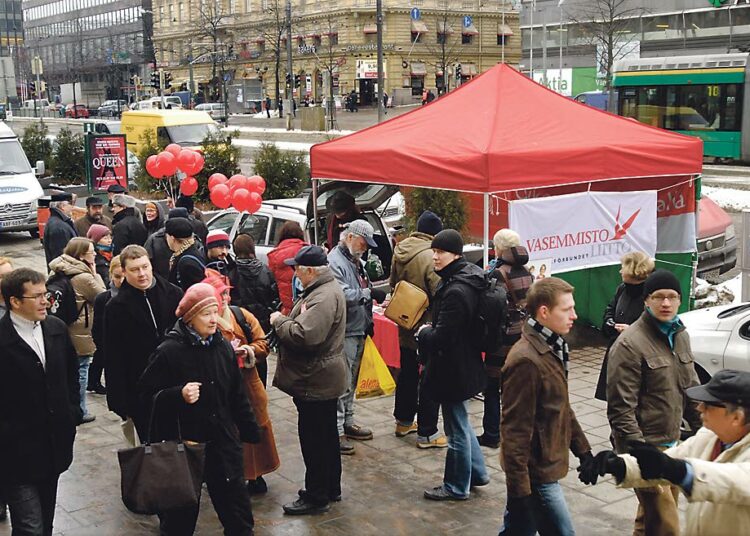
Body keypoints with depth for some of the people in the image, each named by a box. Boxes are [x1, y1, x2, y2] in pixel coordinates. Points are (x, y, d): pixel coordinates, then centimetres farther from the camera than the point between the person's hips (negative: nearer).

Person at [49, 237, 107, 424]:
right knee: (80, 371, 3)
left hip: (64, 329, 8)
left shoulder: (60, 272, 4)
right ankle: (79, 412, 12)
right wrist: (95, 275, -7)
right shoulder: (84, 278, -22)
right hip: (80, 333, -8)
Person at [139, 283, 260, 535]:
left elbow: (237, 395, 12)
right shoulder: (169, 351, -12)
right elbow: (146, 394, -10)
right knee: (182, 507, 9)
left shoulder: (224, 346, 3)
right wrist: (178, 395, -26)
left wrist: (249, 430, 14)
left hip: (223, 440, 4)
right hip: (184, 441, -4)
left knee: (236, 503, 12)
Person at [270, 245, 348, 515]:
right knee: (326, 435, 20)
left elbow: (305, 335, -32)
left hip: (316, 381, -11)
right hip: (323, 378, 11)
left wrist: (279, 321, -17)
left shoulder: (324, 297, -24)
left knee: (313, 439, 0)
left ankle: (316, 497, 11)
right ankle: (331, 488, 33)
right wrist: (285, 321, 5)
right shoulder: (326, 288, 11)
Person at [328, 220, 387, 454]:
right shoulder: (335, 261, -15)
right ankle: (336, 430, 0)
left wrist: (368, 321, 15)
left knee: (351, 381, 18)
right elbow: (343, 295, -27)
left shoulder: (357, 261, 15)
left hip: (359, 330, 10)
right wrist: (369, 293, -20)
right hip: (344, 332, -10)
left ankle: (347, 423, 29)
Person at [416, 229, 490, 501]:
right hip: (465, 364, 10)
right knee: (459, 422, 24)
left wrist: (423, 332, -9)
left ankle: (456, 486, 21)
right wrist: (430, 330, 4)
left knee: (456, 429, 5)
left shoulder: (456, 292, -27)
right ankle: (477, 472, 37)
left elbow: (441, 337, -28)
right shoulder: (465, 278, 5)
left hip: (453, 369, -10)